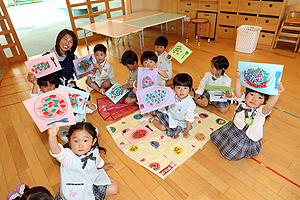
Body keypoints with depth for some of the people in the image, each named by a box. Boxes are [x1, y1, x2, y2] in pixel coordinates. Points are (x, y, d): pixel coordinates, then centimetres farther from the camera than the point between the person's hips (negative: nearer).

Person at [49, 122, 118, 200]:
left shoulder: (94, 151, -15)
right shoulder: (68, 156, -32)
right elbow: (57, 151, -56)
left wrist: (102, 166, 30)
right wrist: (52, 136, -75)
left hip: (93, 178, 4)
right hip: (75, 189, -4)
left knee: (114, 188, 2)